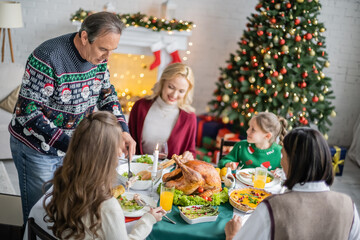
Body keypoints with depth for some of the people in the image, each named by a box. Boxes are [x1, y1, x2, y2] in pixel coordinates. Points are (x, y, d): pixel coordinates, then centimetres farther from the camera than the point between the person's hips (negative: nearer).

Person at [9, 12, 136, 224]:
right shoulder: (48, 59, -29)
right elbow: (27, 113, -27)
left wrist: (122, 129, -10)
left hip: (72, 144, 6)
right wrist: (69, 145, -33)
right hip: (37, 149, -6)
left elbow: (107, 94, 6)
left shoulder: (98, 56, -7)